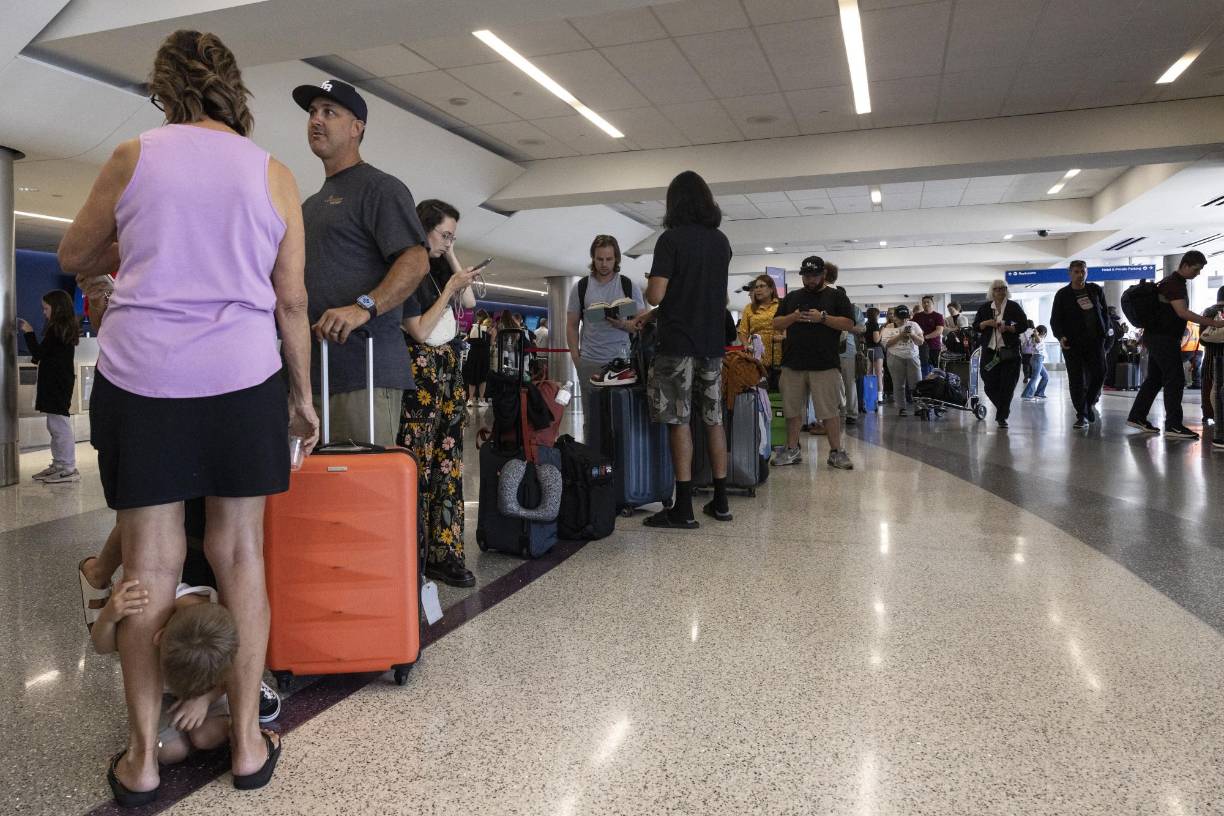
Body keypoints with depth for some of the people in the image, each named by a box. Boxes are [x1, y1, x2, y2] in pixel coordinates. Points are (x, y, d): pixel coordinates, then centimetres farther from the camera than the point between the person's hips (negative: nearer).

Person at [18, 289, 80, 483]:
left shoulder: (55, 330, -14)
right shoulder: (68, 328, 14)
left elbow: (38, 353, -13)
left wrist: (29, 332, -3)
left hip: (56, 384, -10)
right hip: (60, 382, 10)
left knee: (59, 424, -8)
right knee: (54, 425, 15)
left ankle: (68, 469, -7)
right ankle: (59, 465, 21)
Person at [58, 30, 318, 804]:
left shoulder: (133, 157, 5)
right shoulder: (273, 175, 5)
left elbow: (74, 257, 17)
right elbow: (291, 301, 4)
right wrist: (303, 394, 12)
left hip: (140, 376, 0)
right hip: (242, 377, 0)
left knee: (150, 560, 6)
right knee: (240, 551, 7)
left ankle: (142, 758, 16)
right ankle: (247, 740, 17)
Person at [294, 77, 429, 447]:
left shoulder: (380, 187, -1)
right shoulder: (311, 204, 27)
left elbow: (416, 262, -15)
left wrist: (363, 307, -28)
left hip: (364, 374, -8)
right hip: (310, 374, 8)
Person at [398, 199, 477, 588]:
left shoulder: (437, 268, 15)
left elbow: (469, 301, 12)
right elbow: (420, 331, -11)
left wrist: (451, 256, 9)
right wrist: (450, 288, -10)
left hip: (449, 372, 8)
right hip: (420, 376, -8)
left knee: (448, 464, 5)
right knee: (417, 468, -5)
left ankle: (444, 554, 9)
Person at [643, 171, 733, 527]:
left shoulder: (671, 239, -9)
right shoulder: (722, 241, 12)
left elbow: (655, 295, -14)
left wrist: (649, 287, 10)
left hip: (678, 344, -6)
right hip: (712, 342, 6)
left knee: (679, 421, -3)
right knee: (714, 420, 10)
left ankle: (683, 508, -2)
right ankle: (720, 501, 17)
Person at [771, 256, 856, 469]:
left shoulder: (836, 296, 6)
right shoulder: (792, 297, 17)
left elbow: (849, 324, -2)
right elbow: (776, 324, 13)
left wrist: (823, 318, -14)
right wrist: (793, 317, -6)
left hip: (825, 365, -3)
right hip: (793, 363, 4)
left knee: (830, 410, -3)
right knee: (793, 409, 7)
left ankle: (836, 452, 4)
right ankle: (792, 450, 16)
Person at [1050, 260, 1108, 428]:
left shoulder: (1096, 290, 11)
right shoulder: (1062, 295, 3)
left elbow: (1104, 312, 19)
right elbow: (1055, 320, 1)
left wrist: (1105, 332, 7)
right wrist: (1060, 336, -14)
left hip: (1095, 340, 2)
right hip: (1072, 342, -2)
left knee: (1099, 373, -7)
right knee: (1076, 379, -3)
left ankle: (1090, 402, 20)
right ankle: (1081, 415, 4)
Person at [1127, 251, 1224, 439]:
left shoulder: (1176, 283, 17)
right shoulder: (1173, 284, -15)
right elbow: (1182, 312, -25)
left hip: (1158, 337, 10)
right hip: (1163, 338, -10)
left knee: (1154, 379, 12)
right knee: (1175, 380, -10)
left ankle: (1137, 417, 15)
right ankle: (1173, 425, -10)